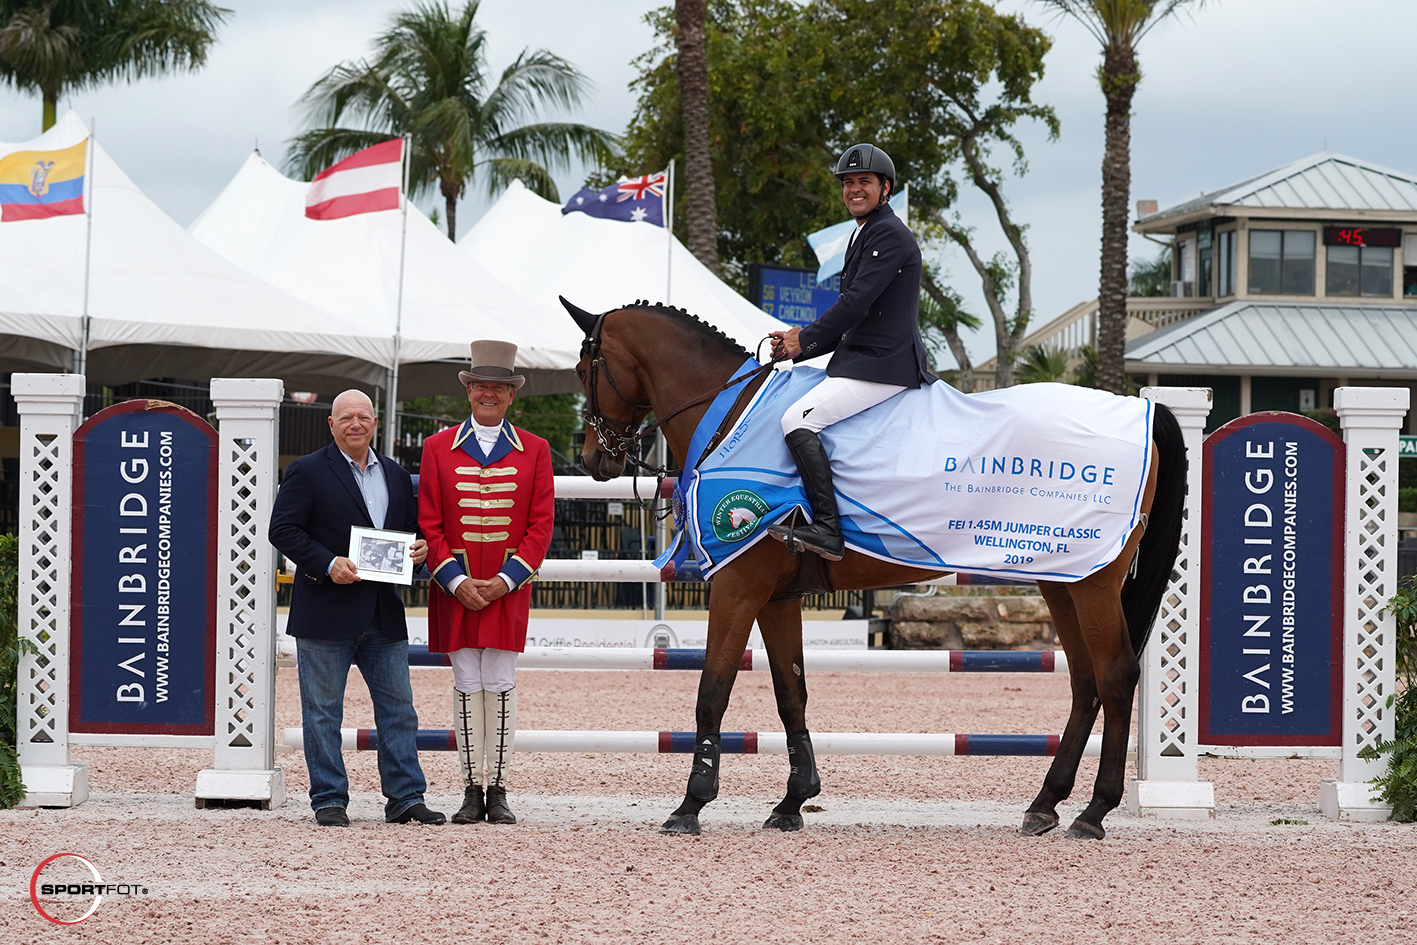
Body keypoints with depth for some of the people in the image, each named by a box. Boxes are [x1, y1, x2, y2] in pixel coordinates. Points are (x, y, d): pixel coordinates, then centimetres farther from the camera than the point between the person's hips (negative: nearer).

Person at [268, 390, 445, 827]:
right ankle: (329, 801, 7)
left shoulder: (395, 475, 14)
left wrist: (420, 548, -2)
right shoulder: (307, 472, -3)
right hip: (326, 611, -5)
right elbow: (283, 530, -9)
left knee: (399, 708, 5)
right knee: (323, 711, 1)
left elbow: (410, 527, 22)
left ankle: (405, 798, 11)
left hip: (384, 612, 5)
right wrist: (327, 565, -20)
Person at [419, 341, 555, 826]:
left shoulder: (534, 450, 6)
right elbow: (429, 524, 3)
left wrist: (505, 579, -9)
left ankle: (497, 791, 5)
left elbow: (541, 525, 2)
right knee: (467, 686, 1)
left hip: (508, 587, 0)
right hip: (455, 588, 0)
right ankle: (471, 792, 5)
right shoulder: (438, 448, 6)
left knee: (501, 685, -1)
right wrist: (456, 580, -9)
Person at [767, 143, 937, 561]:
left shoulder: (889, 235, -11)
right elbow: (852, 312, 23)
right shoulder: (866, 234, 23)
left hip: (882, 365, -11)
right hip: (862, 359, 11)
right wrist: (799, 341, 9)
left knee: (798, 419, -22)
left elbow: (856, 303, -19)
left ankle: (827, 528, -28)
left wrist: (806, 340, -10)